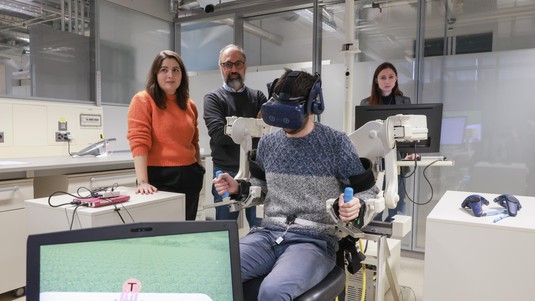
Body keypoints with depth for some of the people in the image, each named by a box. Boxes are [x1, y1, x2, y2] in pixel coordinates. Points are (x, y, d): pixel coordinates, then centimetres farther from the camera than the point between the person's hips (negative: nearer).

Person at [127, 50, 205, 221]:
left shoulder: (190, 105, 12)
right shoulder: (143, 100, -6)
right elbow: (139, 141, -15)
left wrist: (199, 171, 19)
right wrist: (143, 181, -24)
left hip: (189, 177, 6)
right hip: (159, 177, -5)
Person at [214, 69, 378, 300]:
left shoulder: (335, 143, -4)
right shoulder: (268, 142, 10)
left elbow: (369, 193, 0)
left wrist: (356, 207, -21)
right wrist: (238, 188, 6)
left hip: (314, 240, -3)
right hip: (267, 233, 4)